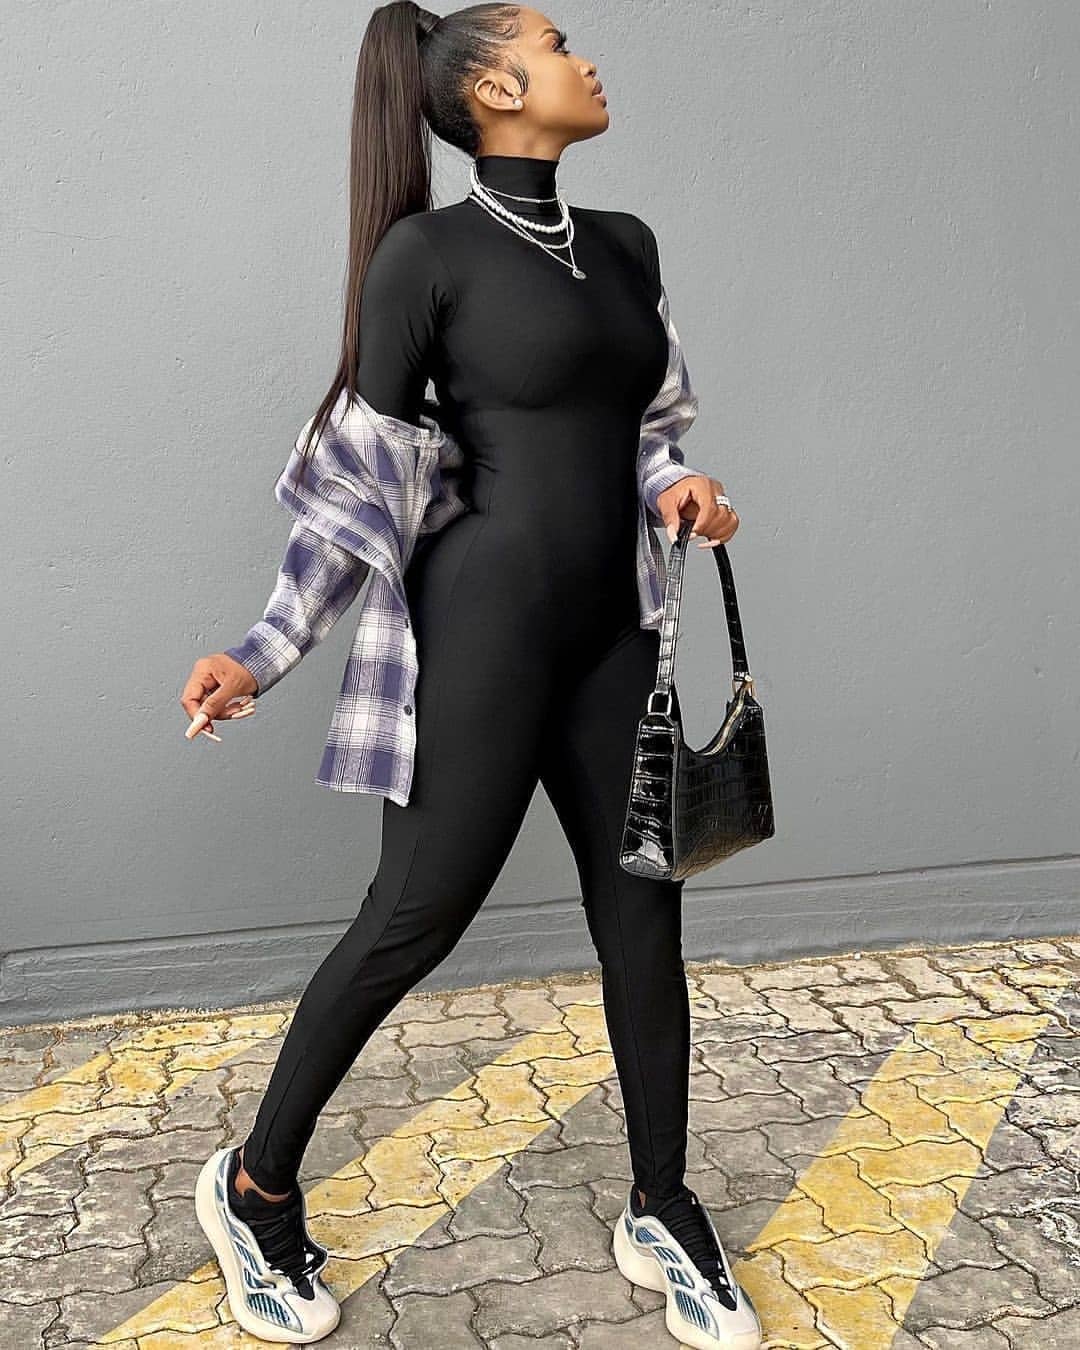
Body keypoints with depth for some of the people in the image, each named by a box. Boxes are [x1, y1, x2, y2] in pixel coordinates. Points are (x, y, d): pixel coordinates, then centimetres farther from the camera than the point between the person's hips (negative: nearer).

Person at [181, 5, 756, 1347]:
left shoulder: (625, 244, 14)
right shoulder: (427, 252, -6)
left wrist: (677, 488, 0)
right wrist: (266, 653, -6)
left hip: (609, 629, 7)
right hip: (486, 620, -6)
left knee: (642, 913, 8)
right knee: (416, 916, -1)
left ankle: (662, 1217, 25)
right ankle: (254, 1189, 22)